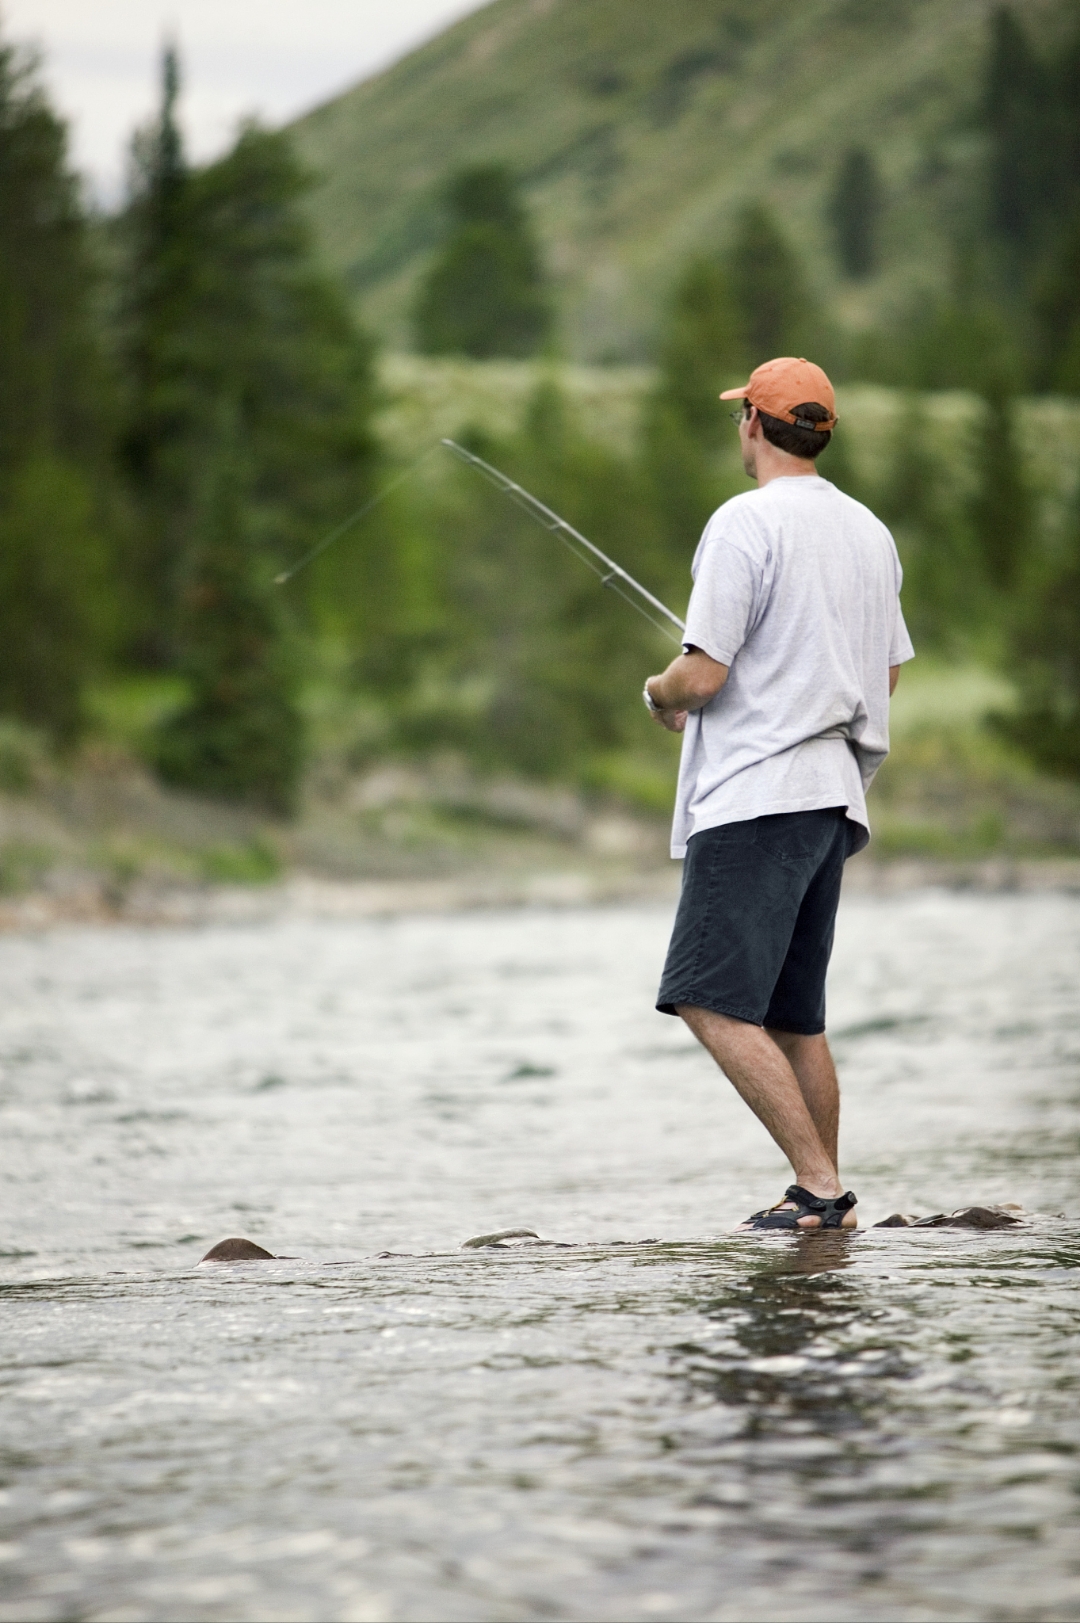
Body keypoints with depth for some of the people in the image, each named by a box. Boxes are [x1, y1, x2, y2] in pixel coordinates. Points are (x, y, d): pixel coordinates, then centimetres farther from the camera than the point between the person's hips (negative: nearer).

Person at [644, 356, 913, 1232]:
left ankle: (820, 1185, -14)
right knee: (794, 1015, 13)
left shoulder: (745, 524, -11)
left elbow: (703, 676, -14)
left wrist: (660, 692, 7)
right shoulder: (870, 532, 15)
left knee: (715, 1002, -9)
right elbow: (890, 668, 24)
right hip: (833, 792, 9)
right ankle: (825, 1200, 14)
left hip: (753, 796, -9)